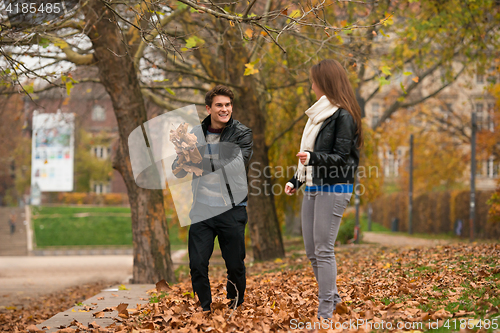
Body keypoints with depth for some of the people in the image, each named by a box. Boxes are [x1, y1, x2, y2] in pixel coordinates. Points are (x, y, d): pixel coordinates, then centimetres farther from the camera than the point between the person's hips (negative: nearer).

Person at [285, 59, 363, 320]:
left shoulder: (343, 116, -11)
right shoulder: (320, 113, 16)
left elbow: (341, 158, -15)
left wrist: (313, 158, -31)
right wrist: (296, 180, 17)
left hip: (334, 189, -9)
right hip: (313, 187, 9)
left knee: (323, 250, -8)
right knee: (312, 251, 10)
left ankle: (325, 312, -3)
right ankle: (331, 296, 25)